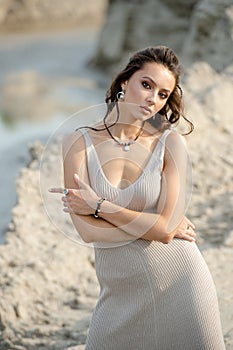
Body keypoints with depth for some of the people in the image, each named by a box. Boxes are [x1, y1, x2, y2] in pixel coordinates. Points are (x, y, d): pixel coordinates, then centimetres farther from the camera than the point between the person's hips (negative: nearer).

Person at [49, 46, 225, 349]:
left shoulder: (170, 143, -5)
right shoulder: (79, 142, -3)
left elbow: (166, 229, -14)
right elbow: (87, 231, -12)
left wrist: (98, 206, -12)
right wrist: (153, 226, -12)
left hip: (179, 282, -1)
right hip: (120, 291, 1)